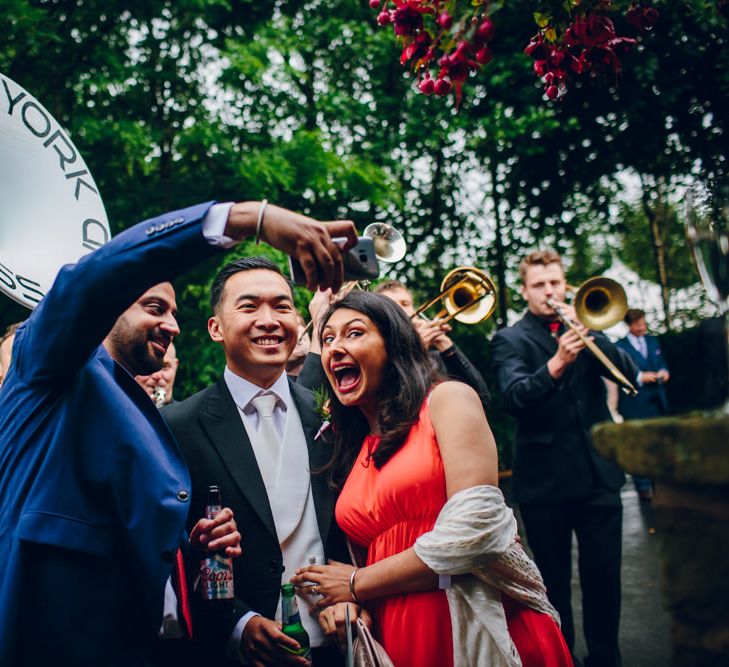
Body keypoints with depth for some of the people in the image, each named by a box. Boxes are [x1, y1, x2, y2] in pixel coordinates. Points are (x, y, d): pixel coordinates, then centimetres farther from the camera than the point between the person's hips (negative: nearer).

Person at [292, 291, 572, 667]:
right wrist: (346, 602, -8)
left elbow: (475, 527, -17)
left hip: (487, 631, -5)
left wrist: (357, 584, -8)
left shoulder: (447, 399, -5)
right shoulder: (349, 450, 12)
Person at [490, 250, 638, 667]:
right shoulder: (510, 340, -1)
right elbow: (514, 397, -18)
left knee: (605, 576, 8)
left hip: (599, 472, 3)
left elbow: (628, 372, -2)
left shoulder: (584, 325, 11)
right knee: (554, 582, 9)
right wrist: (555, 364, -35)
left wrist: (590, 334, -17)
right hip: (546, 480, -3)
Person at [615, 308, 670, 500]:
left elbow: (661, 362, 17)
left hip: (657, 400, 6)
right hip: (634, 404, -6)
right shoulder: (619, 346, -7)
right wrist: (639, 377, -22)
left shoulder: (653, 341, 13)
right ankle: (643, 486, 7)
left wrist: (664, 371, -5)